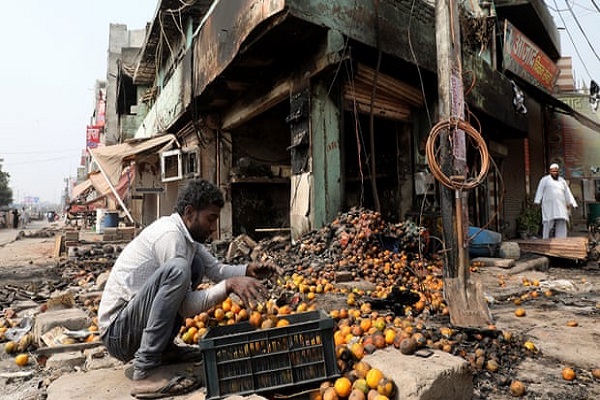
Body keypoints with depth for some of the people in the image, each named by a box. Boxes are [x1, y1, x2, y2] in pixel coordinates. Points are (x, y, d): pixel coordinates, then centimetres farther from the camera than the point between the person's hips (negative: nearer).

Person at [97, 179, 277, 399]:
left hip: (135, 319, 10)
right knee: (177, 270, -31)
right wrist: (229, 285, -29)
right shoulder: (169, 234, -22)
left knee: (196, 264, 10)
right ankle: (146, 372, -25)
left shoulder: (188, 233, 5)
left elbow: (216, 269, 10)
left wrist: (248, 270, -7)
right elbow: (187, 307, -23)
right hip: (116, 331, -10)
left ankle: (164, 346, 11)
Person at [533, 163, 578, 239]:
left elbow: (568, 193, 18)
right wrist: (537, 201, -14)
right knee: (548, 224, -8)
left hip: (560, 206, 4)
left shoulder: (562, 181, 18)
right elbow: (540, 191, -2)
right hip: (549, 206, -4)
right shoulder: (545, 180, 6)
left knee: (561, 224, -2)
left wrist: (572, 204, 10)